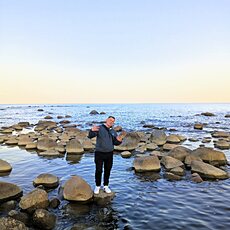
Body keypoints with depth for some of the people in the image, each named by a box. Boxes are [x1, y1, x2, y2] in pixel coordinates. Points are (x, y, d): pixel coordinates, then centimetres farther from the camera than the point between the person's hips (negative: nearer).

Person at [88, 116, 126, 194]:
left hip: (109, 154, 4)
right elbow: (90, 136, -21)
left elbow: (116, 143, 5)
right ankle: (97, 186, 21)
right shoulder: (99, 128, -9)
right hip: (99, 153, -4)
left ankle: (106, 186, 27)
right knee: (98, 170, 1)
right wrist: (92, 130, -43)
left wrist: (120, 139, -17)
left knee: (107, 170, 11)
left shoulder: (113, 131, 6)